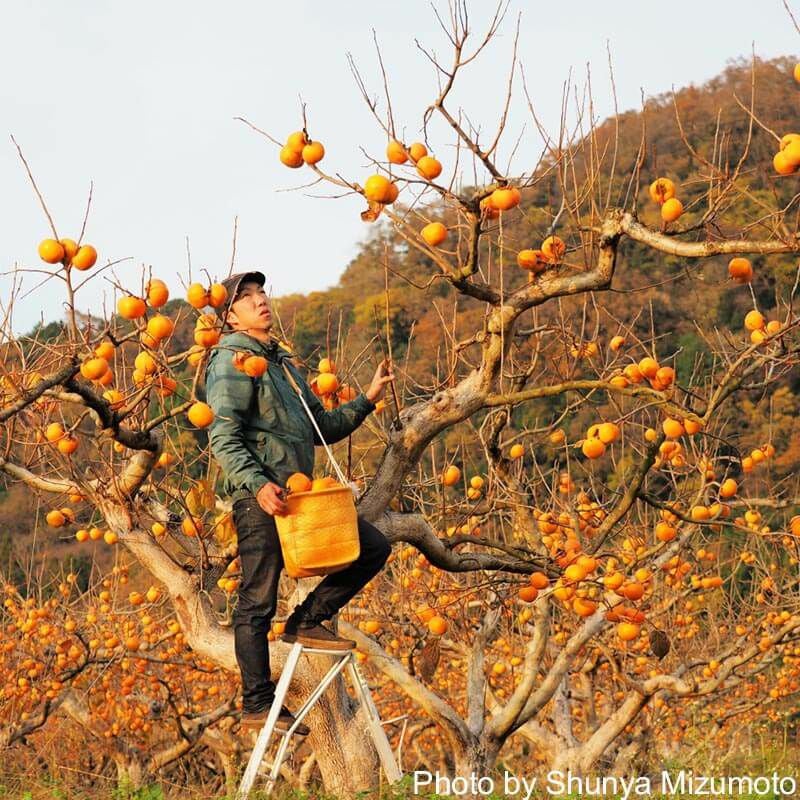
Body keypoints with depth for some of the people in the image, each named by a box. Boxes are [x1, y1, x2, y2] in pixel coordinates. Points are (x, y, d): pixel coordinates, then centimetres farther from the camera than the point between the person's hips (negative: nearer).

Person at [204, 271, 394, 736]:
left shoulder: (282, 361, 23)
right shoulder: (232, 360, -4)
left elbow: (324, 428, 26)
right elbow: (223, 439, -16)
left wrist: (367, 400, 16)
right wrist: (258, 485, -28)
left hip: (298, 495, 8)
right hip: (261, 498, -8)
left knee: (373, 547, 4)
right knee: (258, 602, -4)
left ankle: (308, 621, 9)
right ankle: (258, 706, 1)